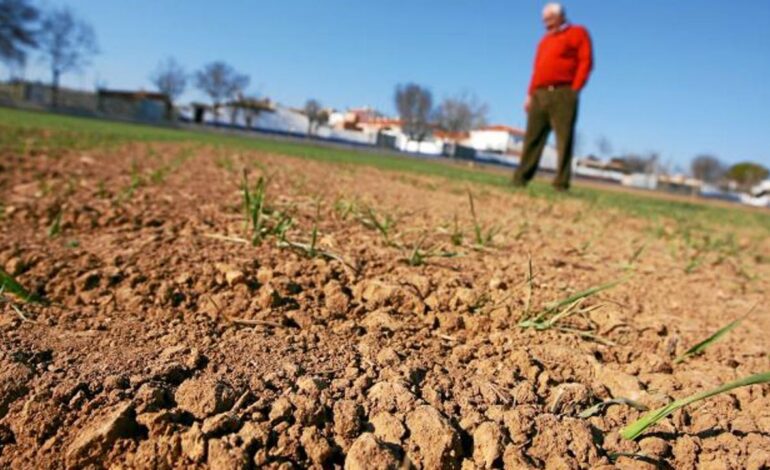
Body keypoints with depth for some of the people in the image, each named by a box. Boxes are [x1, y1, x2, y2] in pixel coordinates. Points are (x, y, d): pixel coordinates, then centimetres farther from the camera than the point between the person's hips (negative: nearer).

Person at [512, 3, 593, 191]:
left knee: (564, 139, -8)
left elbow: (586, 61, 0)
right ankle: (520, 179, 2)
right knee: (533, 138, 2)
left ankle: (561, 182, -9)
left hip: (562, 93, -5)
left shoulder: (577, 33, 11)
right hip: (539, 94, 6)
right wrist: (530, 94, 12)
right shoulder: (545, 40, 28)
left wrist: (574, 89, -10)